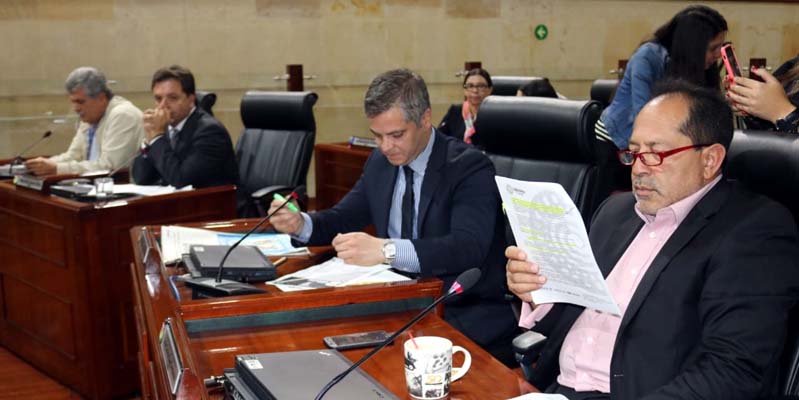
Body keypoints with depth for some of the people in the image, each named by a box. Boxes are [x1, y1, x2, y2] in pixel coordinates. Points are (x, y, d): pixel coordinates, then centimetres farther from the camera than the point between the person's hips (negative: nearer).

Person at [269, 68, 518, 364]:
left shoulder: (469, 167, -14)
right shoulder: (381, 161, 7)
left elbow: (467, 246, -29)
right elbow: (344, 217, 15)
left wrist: (386, 250, -43)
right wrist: (300, 223, -8)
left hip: (466, 315, -6)